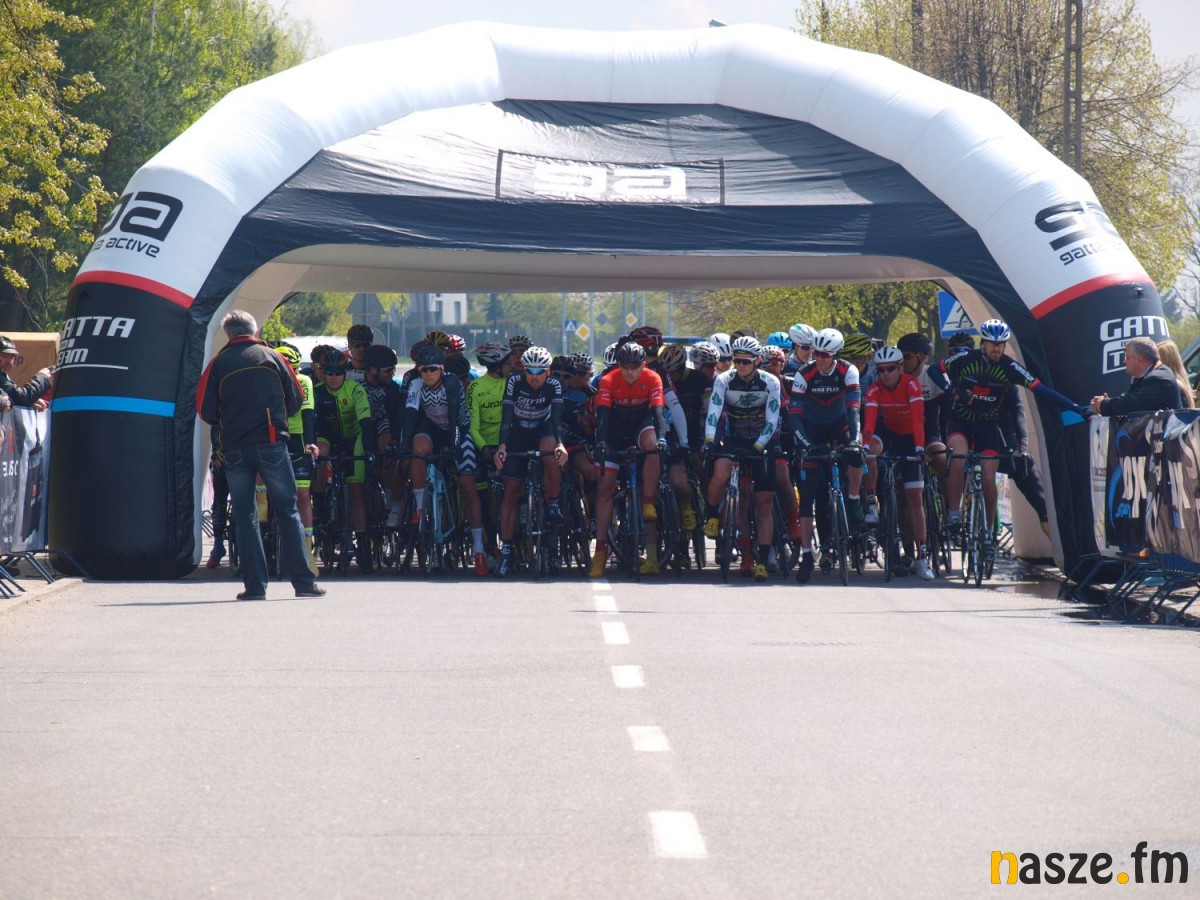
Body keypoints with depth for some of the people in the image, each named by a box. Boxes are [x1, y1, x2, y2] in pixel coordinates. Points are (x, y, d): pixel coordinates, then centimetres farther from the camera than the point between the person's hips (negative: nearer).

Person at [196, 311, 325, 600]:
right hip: (271, 445, 0)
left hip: (235, 448, 0)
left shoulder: (218, 364, 3)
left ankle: (255, 585, 0)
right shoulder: (272, 357, 5)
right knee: (288, 511, 5)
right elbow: (295, 401, 7)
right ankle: (303, 581, 0)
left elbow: (206, 411, 1)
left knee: (244, 516, 6)